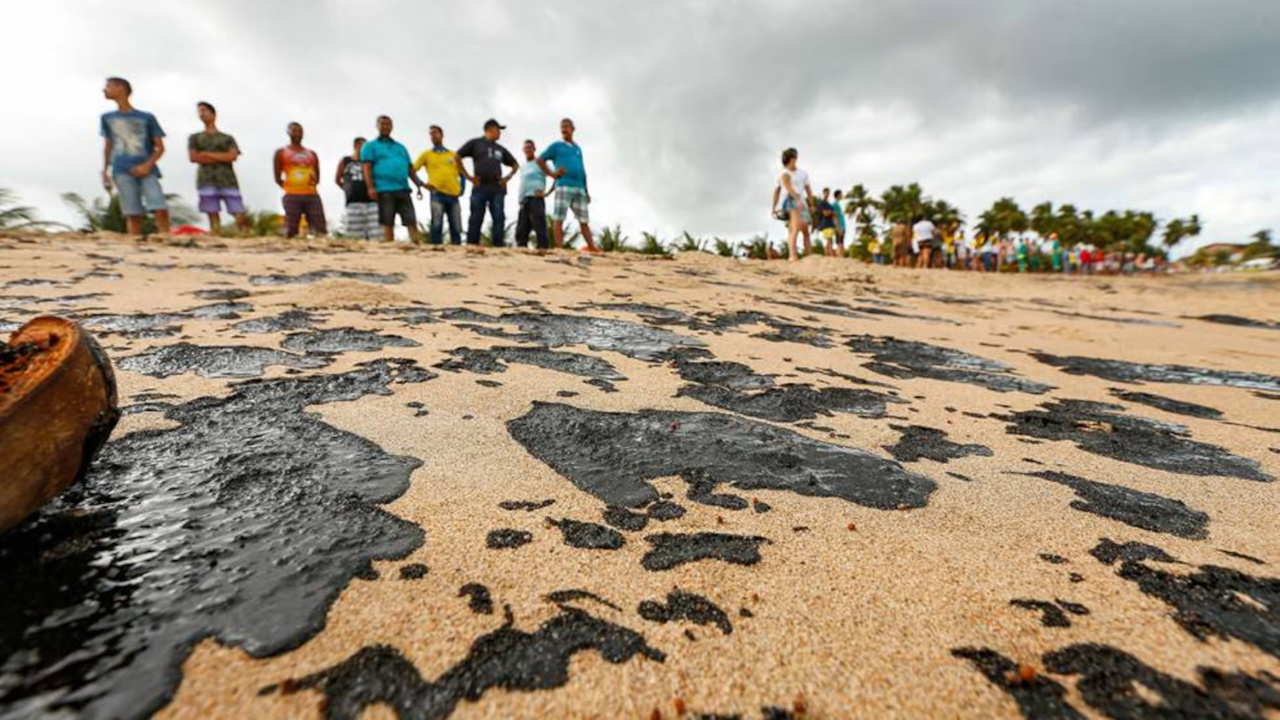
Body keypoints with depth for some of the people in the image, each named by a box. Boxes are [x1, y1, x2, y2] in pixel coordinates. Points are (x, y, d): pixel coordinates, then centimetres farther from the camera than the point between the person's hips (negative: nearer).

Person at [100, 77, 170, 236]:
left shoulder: (147, 118, 9)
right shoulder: (107, 118, 18)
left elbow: (160, 147, 5)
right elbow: (108, 146, 21)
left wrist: (147, 165, -10)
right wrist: (105, 171, 13)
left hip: (146, 170, -2)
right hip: (122, 172, 2)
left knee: (161, 209, -20)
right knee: (133, 215, -7)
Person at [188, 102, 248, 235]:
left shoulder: (228, 138, 18)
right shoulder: (194, 137, 20)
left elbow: (233, 156, 1)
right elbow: (193, 157, 6)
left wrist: (207, 154, 1)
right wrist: (221, 158, 0)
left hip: (228, 181, -1)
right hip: (207, 182, 1)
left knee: (240, 215, -12)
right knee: (213, 218, -6)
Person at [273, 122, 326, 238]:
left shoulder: (312, 154, 20)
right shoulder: (281, 153, 11)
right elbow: (278, 178, 11)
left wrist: (314, 181, 0)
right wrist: (288, 187, 1)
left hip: (312, 195, 3)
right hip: (292, 196, -2)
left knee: (321, 231, -8)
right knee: (290, 232, -5)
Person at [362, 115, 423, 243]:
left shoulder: (400, 147, 27)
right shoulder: (370, 146, 14)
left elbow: (410, 169, 24)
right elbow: (367, 168, 2)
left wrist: (419, 185, 11)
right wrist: (371, 187, -12)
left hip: (403, 189, 4)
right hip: (384, 190, -3)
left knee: (412, 221, -8)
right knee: (388, 224, -6)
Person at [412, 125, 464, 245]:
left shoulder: (453, 155, 19)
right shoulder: (426, 154, 14)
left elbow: (461, 173, 24)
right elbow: (412, 171, 11)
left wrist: (462, 187, 8)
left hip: (454, 195, 2)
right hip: (437, 194, -2)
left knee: (456, 228, -1)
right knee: (437, 226, -9)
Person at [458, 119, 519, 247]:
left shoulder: (500, 149, 22)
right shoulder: (475, 143, 11)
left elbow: (515, 165, 29)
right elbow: (457, 157, 7)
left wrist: (508, 177, 13)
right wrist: (468, 176, -1)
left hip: (497, 188, 4)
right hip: (480, 187, -4)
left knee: (499, 219, -4)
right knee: (476, 220, -5)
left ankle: (498, 246, -4)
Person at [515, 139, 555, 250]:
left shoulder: (539, 163, 3)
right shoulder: (522, 166, 24)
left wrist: (547, 193, -12)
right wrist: (520, 201, 16)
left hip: (536, 199, -7)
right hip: (524, 201, 7)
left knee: (539, 227, -14)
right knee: (521, 230, 3)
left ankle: (543, 248, -18)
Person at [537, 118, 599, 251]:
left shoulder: (578, 148, 24)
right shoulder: (556, 146, 11)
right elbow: (540, 160, 8)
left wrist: (586, 191, 16)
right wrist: (552, 174, -3)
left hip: (580, 188, 5)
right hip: (564, 186, -5)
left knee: (584, 220, 3)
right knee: (559, 219, -10)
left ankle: (592, 248, 3)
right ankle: (559, 249, -11)